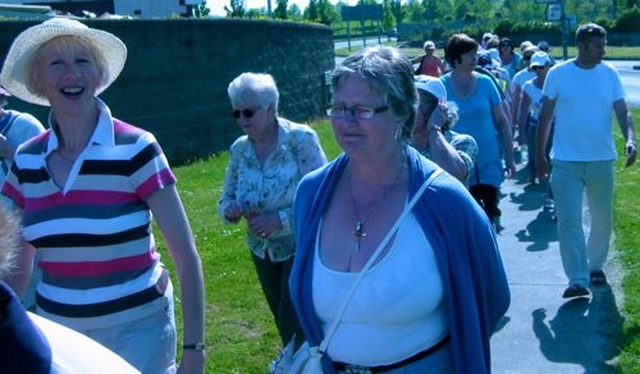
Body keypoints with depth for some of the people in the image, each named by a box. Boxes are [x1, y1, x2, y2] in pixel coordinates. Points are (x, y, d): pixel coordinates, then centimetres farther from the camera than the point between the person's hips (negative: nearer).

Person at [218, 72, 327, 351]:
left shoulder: (300, 139, -19)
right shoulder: (239, 149, -2)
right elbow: (226, 200, 5)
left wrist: (279, 219, -28)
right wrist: (231, 210, -18)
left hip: (301, 247, -5)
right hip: (263, 251, 6)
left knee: (293, 325, -7)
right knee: (285, 325, 18)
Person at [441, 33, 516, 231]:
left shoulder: (485, 82, 1)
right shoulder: (442, 86, -4)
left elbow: (502, 121, 5)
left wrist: (509, 157, 4)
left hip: (488, 161, 1)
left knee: (489, 211, -4)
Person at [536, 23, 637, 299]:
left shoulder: (610, 74, 2)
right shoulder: (558, 74, -3)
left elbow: (623, 112, -1)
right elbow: (546, 117, 3)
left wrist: (630, 139, -20)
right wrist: (540, 155, 4)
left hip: (602, 159, 3)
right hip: (566, 161, -2)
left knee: (602, 219, 14)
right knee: (569, 220, -7)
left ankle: (595, 266, 35)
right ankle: (578, 280, -4)